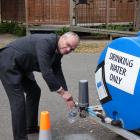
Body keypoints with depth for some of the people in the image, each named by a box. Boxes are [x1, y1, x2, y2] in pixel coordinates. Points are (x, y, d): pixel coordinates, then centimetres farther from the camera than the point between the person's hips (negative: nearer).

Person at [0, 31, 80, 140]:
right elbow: (46, 72, -32)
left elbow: (58, 73, 6)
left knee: (34, 91, 16)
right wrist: (62, 92, -24)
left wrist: (66, 94, -1)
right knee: (18, 100, -14)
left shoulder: (58, 51, 2)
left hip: (22, 66, 10)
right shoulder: (46, 42, -28)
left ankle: (31, 127, 30)